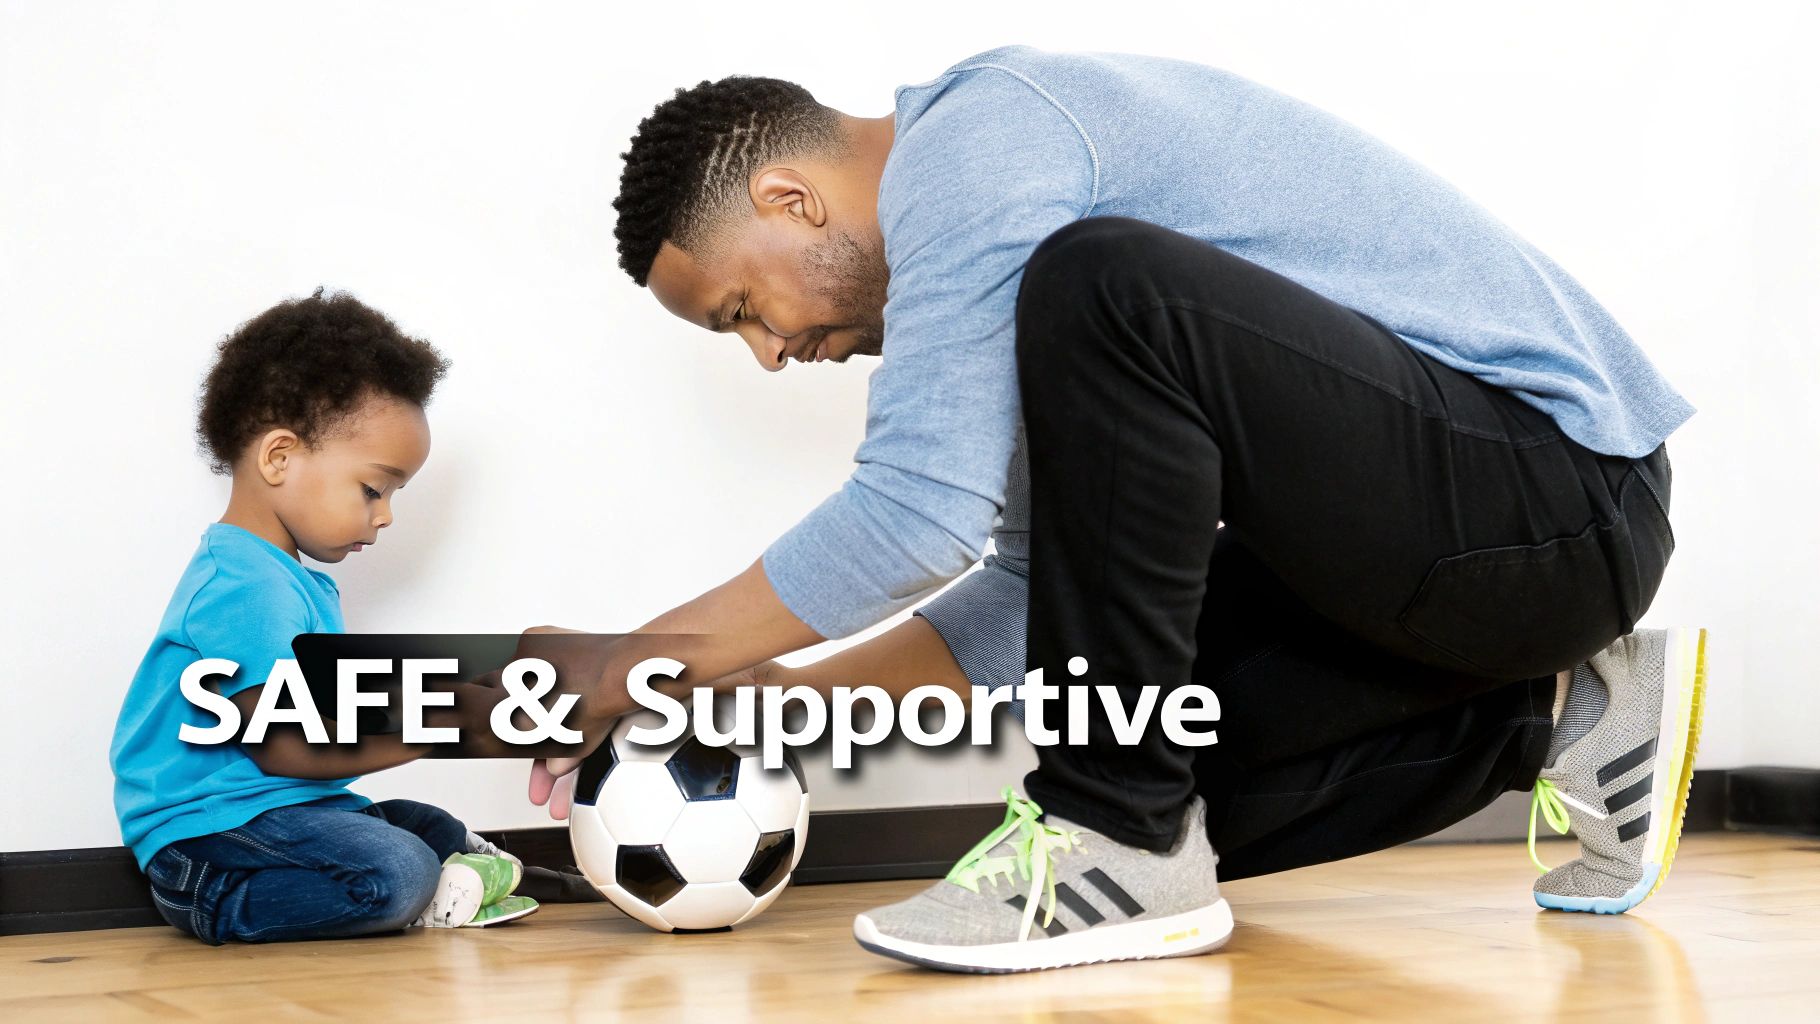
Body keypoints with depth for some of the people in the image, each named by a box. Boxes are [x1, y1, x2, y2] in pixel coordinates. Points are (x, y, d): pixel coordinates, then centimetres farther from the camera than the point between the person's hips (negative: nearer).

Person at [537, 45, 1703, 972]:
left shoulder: (974, 134, -13)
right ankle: (1556, 719, 13)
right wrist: (802, 692, 13)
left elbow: (919, 510, -22)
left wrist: (633, 665, -11)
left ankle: (1122, 857, -18)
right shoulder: (974, 228, 17)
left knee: (1099, 294, -28)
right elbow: (1056, 576, 19)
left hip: (1560, 490, -10)